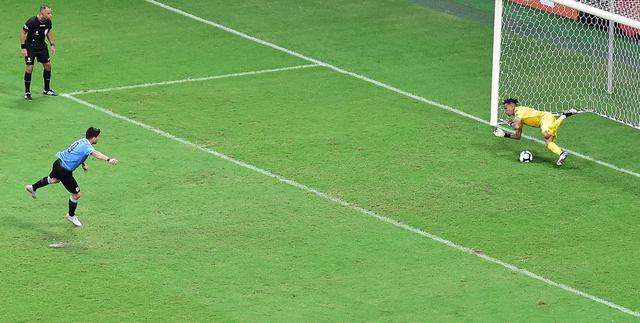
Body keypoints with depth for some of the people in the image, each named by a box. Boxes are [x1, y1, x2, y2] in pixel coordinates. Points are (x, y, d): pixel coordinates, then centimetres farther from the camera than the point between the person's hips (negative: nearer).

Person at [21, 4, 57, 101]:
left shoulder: (48, 21, -9)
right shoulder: (32, 21, -26)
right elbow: (23, 32, -16)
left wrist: (52, 45, 9)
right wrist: (23, 47, -18)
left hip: (42, 46, 6)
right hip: (30, 47, -6)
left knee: (48, 65, 6)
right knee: (30, 68, -9)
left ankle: (47, 89, 22)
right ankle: (27, 92, 4)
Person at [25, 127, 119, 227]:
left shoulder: (82, 141, 3)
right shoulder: (86, 146, -25)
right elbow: (96, 154, -47)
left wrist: (83, 164, 15)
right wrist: (109, 160, -61)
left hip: (59, 163, 9)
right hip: (64, 171, -9)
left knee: (53, 179, 41)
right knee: (76, 194, 3)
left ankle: (33, 188, 61)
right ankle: (71, 216, 24)